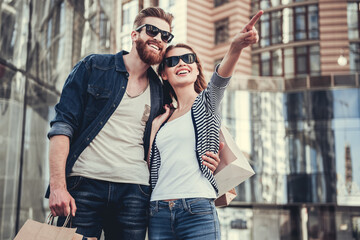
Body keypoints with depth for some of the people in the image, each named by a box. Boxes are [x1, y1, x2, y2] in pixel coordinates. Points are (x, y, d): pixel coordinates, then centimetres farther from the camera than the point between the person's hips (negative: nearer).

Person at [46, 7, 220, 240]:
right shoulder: (93, 67, 5)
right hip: (84, 185, -2)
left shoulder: (160, 93, 13)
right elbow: (62, 125, -1)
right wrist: (57, 186, -11)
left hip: (134, 193, 3)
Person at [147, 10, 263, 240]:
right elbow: (149, 163, 12)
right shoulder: (164, 119, 16)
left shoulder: (206, 102, 5)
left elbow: (219, 79, -18)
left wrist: (236, 48, -37)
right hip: (158, 212, 4)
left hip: (198, 211, -4)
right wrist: (154, 127, 5)